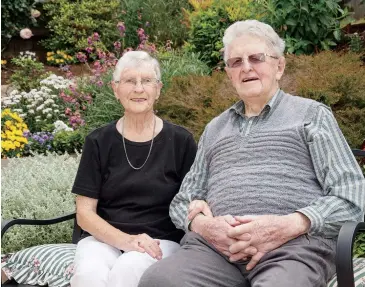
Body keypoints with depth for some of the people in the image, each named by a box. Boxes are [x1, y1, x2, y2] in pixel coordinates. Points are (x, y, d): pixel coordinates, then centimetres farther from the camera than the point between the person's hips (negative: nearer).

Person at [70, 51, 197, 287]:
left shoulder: (181, 141, 1)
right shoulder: (98, 142, 4)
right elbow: (85, 212, 2)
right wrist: (125, 240, -16)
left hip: (160, 240, -1)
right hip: (103, 238, 1)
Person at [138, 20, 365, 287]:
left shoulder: (312, 114, 13)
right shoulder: (215, 128, 25)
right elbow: (182, 201, 22)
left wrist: (288, 226, -14)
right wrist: (203, 224, -3)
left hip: (295, 245, -3)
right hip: (215, 244, 4)